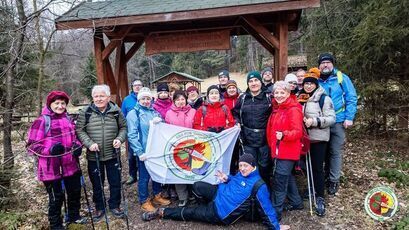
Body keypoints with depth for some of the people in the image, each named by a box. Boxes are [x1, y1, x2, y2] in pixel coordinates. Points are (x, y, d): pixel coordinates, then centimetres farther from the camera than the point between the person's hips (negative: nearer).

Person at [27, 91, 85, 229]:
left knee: (75, 191, 18)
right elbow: (31, 146, -12)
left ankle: (74, 216, 42)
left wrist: (77, 146, -2)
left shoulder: (68, 119, 7)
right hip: (51, 168, -6)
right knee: (56, 197, 7)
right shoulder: (42, 121, -12)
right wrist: (50, 149, -28)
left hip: (70, 165, 6)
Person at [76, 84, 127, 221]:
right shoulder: (86, 112, -5)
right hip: (94, 156, 0)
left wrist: (120, 139, -11)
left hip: (112, 154, 1)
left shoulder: (116, 111, -2)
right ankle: (100, 208, 35)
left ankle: (114, 206, 34)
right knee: (97, 184, 14)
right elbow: (79, 130, -4)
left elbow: (123, 127, 7)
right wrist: (89, 143, -18)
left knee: (115, 182, 12)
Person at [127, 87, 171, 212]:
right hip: (144, 152, -6)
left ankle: (157, 196, 35)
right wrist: (139, 152, -21)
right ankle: (144, 201, 23)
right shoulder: (134, 113, -7)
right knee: (144, 177, 5)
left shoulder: (154, 112, 11)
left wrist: (160, 121, -9)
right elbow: (132, 135, -14)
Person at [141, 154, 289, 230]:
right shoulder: (242, 174, 1)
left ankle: (161, 213, 17)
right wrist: (226, 179, -2)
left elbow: (266, 208, -18)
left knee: (189, 213, 0)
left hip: (220, 215, -7)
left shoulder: (259, 186, -22)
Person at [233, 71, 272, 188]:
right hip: (248, 138, 2)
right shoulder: (243, 97, 6)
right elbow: (235, 112, 16)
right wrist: (238, 123, 1)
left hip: (264, 137, -1)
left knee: (264, 166, 11)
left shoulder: (268, 97, -1)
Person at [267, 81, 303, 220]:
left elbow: (298, 131, -21)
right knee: (287, 177, 21)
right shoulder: (277, 108, 11)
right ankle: (296, 202, 39)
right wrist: (272, 145, 14)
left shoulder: (293, 109, -14)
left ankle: (275, 212, 5)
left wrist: (284, 135, -37)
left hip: (288, 151, -9)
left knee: (279, 181, -6)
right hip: (278, 150, 9)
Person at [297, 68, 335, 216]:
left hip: (318, 138, -5)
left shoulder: (324, 99, -7)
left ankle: (320, 198, 9)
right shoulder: (300, 98, 10)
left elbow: (331, 118, -13)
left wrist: (314, 121, -25)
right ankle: (312, 188, 36)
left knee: (317, 167, -2)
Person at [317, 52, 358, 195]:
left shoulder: (342, 78, -3)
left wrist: (349, 117, -11)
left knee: (336, 152, 2)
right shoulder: (316, 80, 4)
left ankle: (334, 180, 14)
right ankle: (326, 175, 32)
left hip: (338, 121, -3)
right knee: (324, 150, 15)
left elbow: (351, 98, -4)